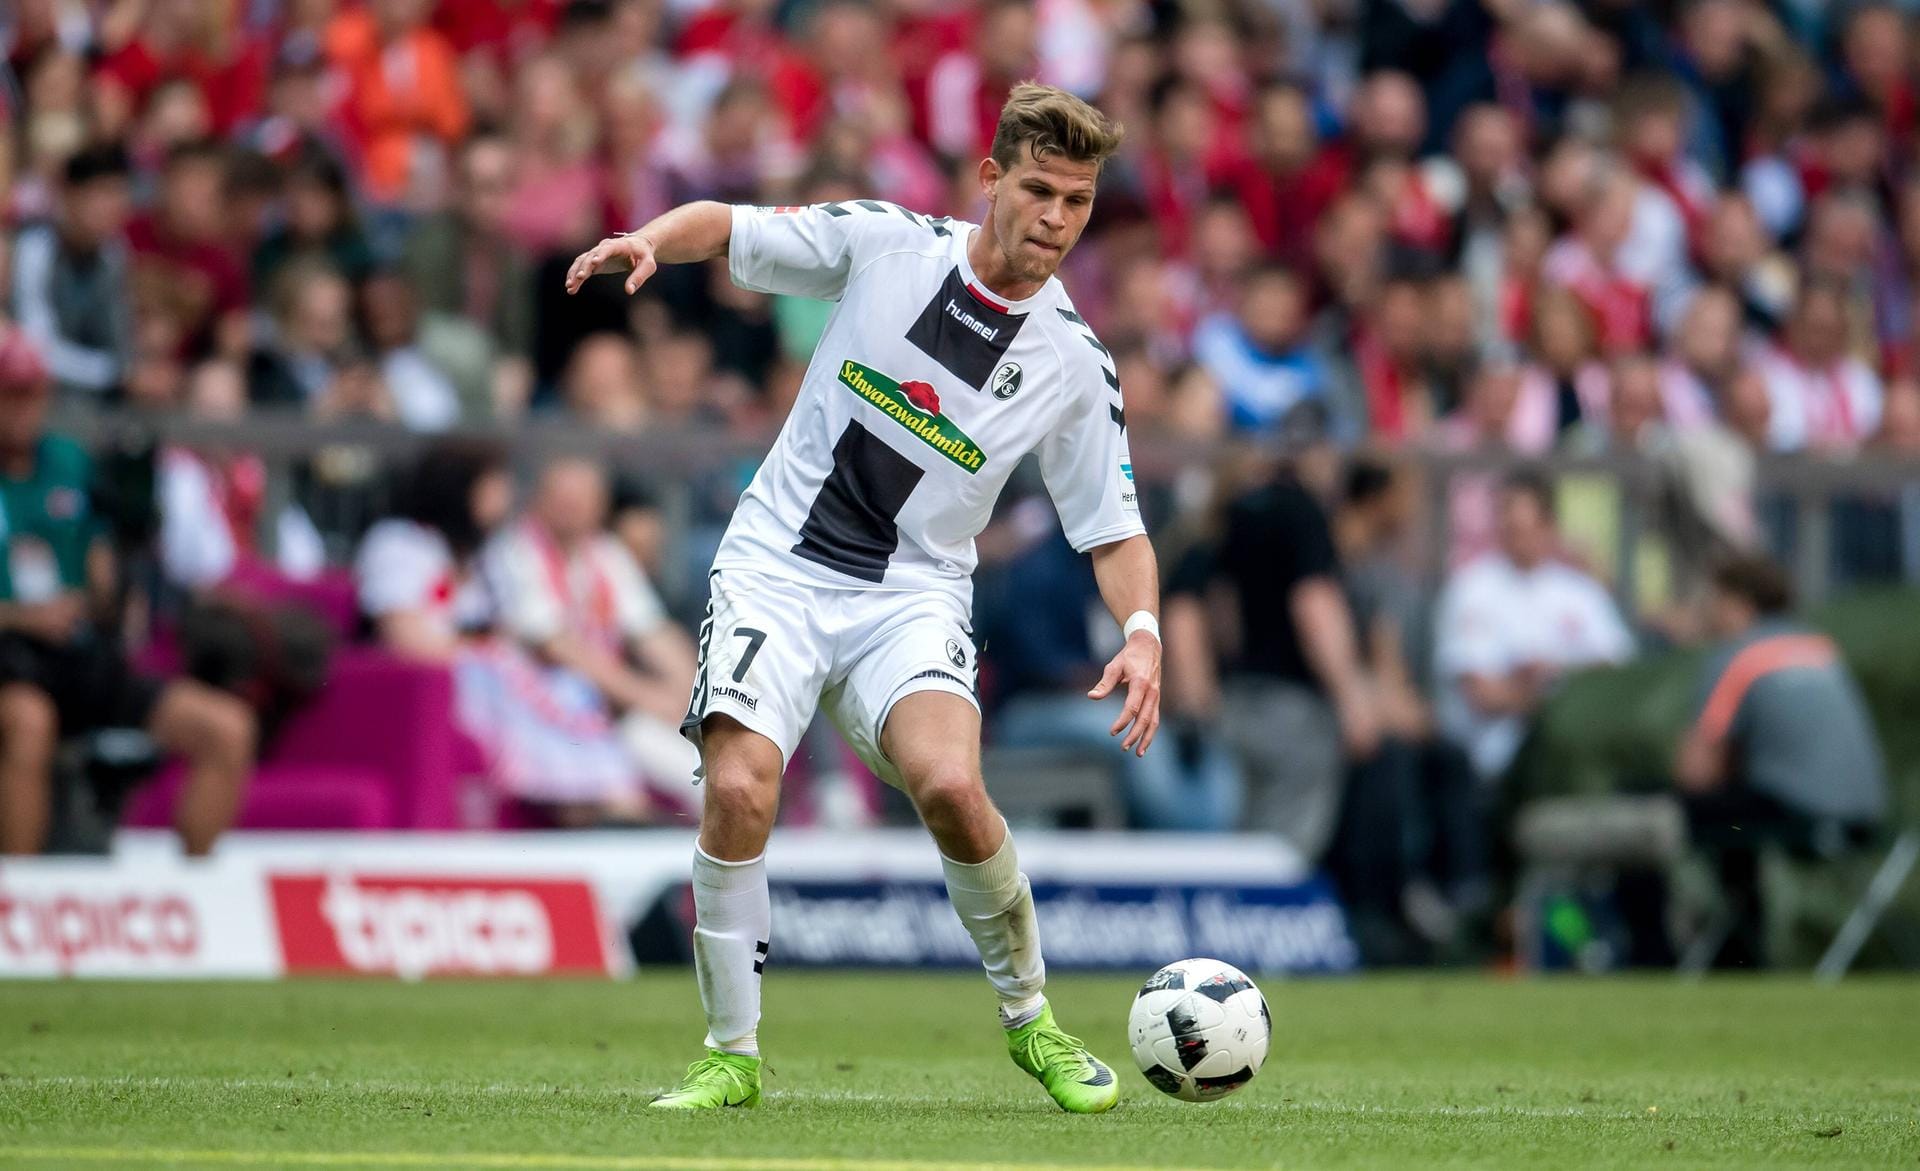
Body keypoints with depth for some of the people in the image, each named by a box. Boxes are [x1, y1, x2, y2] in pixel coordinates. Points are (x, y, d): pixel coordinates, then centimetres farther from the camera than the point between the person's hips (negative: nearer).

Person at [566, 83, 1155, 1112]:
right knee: (739, 790, -23)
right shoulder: (884, 242, -4)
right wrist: (649, 241, -15)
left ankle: (1029, 1016, -1)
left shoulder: (1075, 366, -2)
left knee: (949, 784, -27)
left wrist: (1142, 629, -13)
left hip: (913, 595, 0)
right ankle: (731, 1055, -3)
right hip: (778, 565, 0)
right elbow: (726, 227, 7)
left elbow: (1114, 531, 6)